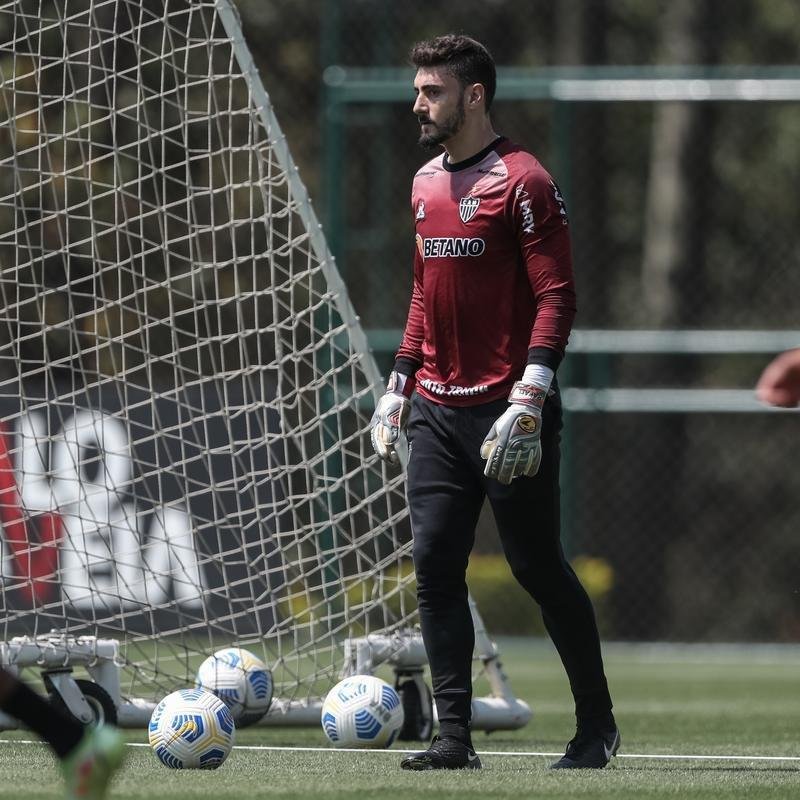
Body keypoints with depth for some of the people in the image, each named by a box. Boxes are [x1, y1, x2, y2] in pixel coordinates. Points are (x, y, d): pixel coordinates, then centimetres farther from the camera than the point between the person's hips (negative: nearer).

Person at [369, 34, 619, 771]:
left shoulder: (523, 182, -10)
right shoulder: (426, 184, 14)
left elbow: (556, 296, -14)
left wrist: (529, 397, -22)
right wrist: (400, 384, 17)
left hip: (505, 412, -7)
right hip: (436, 408, 7)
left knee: (538, 567, -1)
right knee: (435, 565, -1)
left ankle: (598, 724, 14)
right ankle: (455, 736, 1)